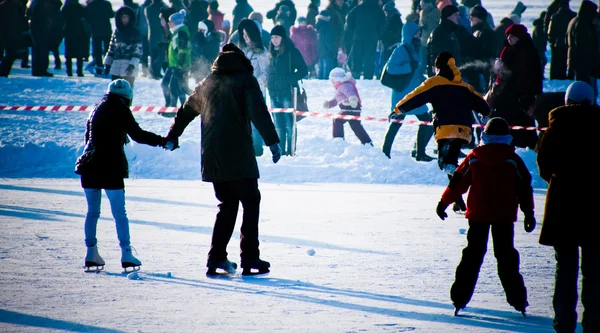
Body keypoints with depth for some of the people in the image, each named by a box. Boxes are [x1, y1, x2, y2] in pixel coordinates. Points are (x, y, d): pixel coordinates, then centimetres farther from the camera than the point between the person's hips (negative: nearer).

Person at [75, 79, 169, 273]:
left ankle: (91, 254, 8)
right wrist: (162, 141, 1)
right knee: (119, 213, -1)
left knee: (92, 212, 11)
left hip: (90, 167, 5)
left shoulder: (96, 110, 14)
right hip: (110, 168, -5)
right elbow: (137, 135, -8)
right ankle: (126, 255, -4)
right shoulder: (121, 110, -3)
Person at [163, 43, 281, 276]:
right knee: (250, 203, 3)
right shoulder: (245, 80, -1)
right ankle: (249, 258, -3)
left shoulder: (207, 84, 16)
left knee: (227, 205, 16)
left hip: (212, 159, 6)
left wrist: (173, 136, 42)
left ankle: (216, 258, 9)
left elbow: (185, 110, 28)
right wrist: (272, 141, -21)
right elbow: (259, 112, -16)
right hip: (238, 157, -6)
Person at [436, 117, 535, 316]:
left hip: (478, 214, 1)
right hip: (504, 216, -1)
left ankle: (460, 298, 1)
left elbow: (458, 182, 3)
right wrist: (529, 213, 5)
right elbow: (524, 187, -1)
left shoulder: (474, 157, -1)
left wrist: (444, 202, 13)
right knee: (506, 256, 6)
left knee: (472, 255, 7)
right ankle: (518, 300, 3)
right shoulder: (512, 159, -3)